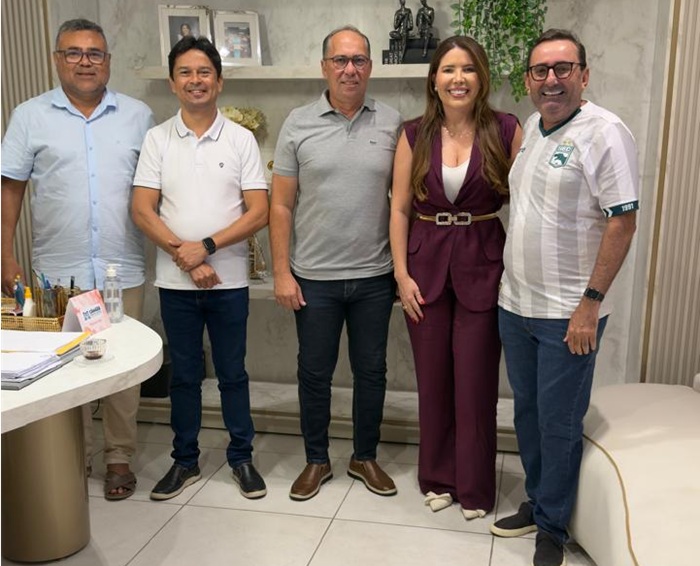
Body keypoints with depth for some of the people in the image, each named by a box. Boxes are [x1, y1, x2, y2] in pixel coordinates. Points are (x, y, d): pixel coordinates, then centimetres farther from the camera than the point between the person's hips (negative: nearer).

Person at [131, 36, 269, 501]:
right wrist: (183, 256, -14)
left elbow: (259, 213, -7)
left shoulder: (242, 140, -1)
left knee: (233, 373, 10)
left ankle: (242, 457, 25)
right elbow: (142, 210, -3)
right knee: (184, 375, 13)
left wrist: (205, 246, -16)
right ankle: (185, 461, 27)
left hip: (229, 280, -1)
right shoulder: (157, 139, 2)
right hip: (176, 282, 1)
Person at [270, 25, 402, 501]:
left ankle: (365, 458, 31)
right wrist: (282, 272, -5)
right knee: (314, 372, 11)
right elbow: (281, 205, 0)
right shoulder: (298, 124, -1)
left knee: (371, 372, 13)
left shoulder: (392, 123, 1)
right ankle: (317, 460, 29)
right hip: (314, 278, 0)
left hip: (375, 277, 1)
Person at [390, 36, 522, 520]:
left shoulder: (505, 131, -3)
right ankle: (437, 477, 31)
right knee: (432, 379, 11)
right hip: (427, 265, 2)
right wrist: (402, 273, -3)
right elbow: (400, 208, 3)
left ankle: (475, 487, 25)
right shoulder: (415, 136, 2)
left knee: (476, 381, 5)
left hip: (483, 266, -2)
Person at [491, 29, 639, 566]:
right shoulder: (531, 128, 10)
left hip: (567, 314, -7)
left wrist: (591, 302, -18)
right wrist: (510, 282, 15)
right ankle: (536, 502, 36)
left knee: (559, 424, 5)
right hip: (516, 303, 7)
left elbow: (622, 222, -16)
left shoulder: (604, 132, -13)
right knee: (527, 411, 17)